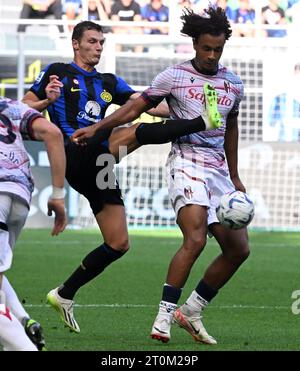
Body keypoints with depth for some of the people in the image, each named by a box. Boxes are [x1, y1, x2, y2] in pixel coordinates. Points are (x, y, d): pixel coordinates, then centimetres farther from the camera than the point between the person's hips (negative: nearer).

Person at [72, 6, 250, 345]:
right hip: (187, 162, -6)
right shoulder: (174, 76, -1)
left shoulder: (233, 84, 13)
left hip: (219, 170, 6)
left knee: (238, 249, 1)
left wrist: (234, 177, 29)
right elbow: (136, 108, 2)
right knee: (195, 240, -25)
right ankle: (163, 317, -24)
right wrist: (96, 127, -8)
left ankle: (191, 311, 14)